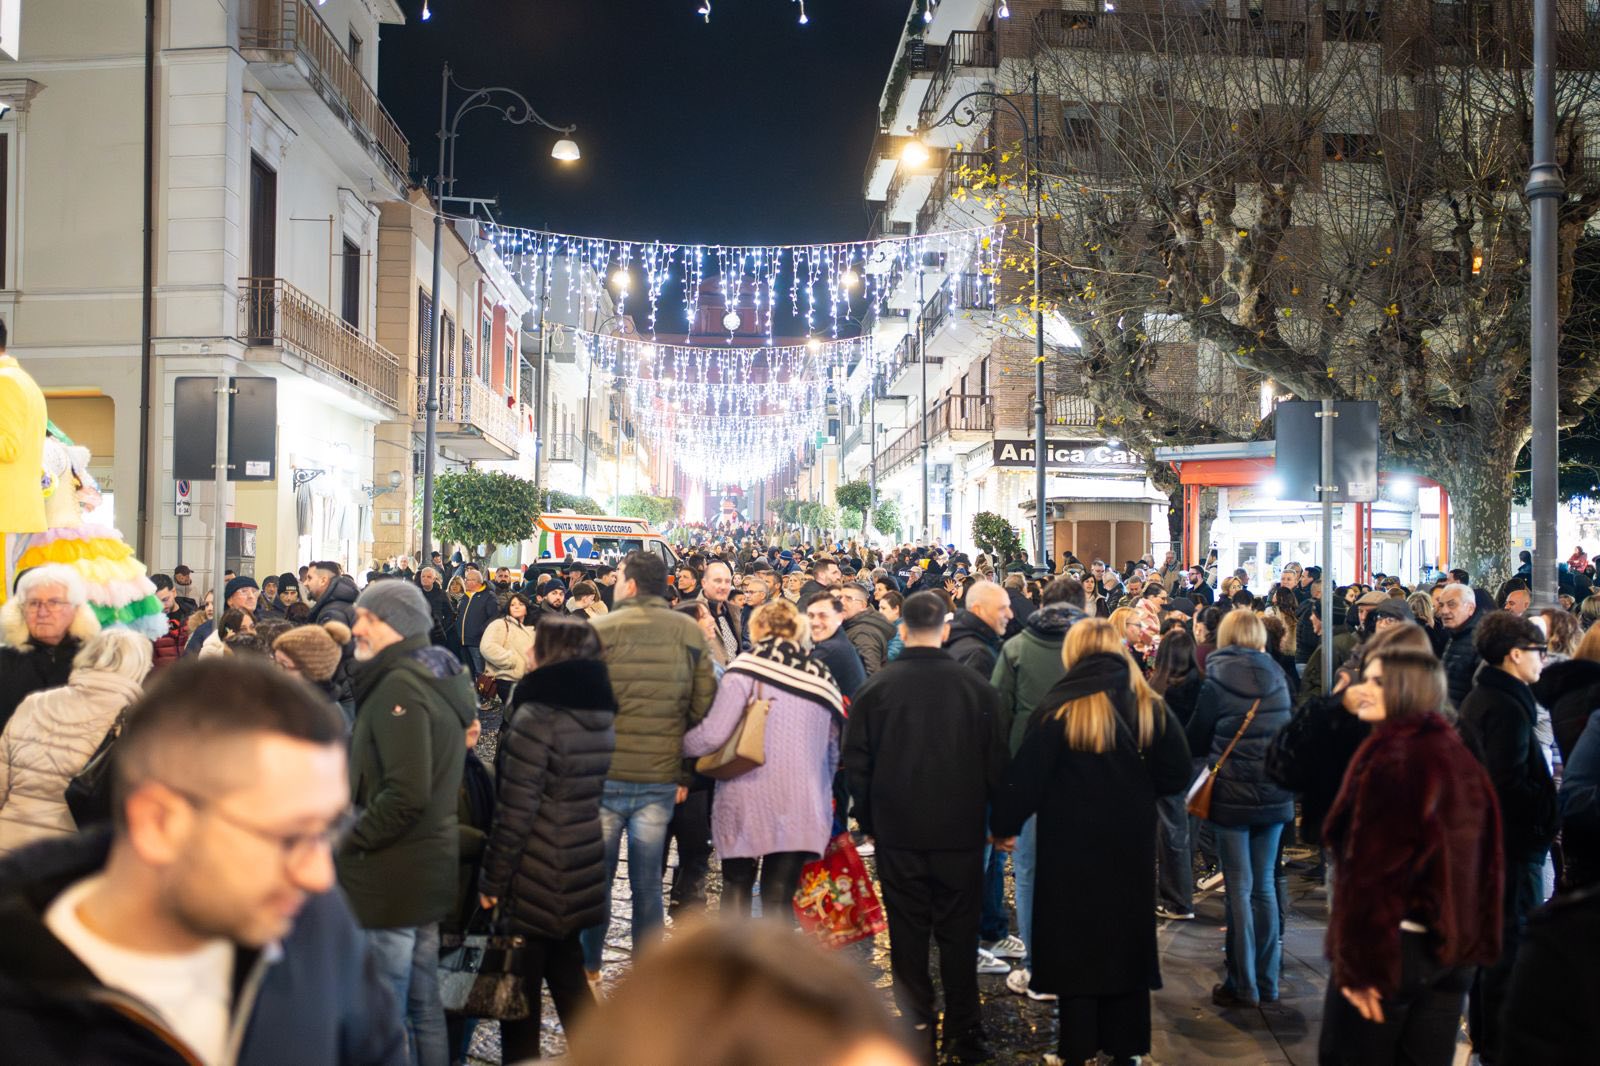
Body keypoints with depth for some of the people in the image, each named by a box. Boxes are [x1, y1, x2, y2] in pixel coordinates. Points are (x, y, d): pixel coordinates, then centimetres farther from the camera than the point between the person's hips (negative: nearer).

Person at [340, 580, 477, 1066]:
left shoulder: (399, 687, -17)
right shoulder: (438, 677, 13)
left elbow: (406, 794, -24)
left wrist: (348, 840, -14)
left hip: (390, 877, -10)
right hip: (429, 867, 10)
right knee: (423, 1004, 18)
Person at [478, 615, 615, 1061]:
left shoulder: (535, 718, -20)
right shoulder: (600, 715, 3)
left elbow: (515, 814, -20)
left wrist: (491, 880, -11)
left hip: (532, 881, -7)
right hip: (580, 874, 7)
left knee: (520, 990, 8)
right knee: (569, 979, 19)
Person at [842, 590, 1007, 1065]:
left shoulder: (875, 688, -7)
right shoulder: (977, 687, -7)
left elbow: (856, 764, -2)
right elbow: (996, 762, -1)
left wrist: (869, 821, 11)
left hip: (897, 831, 0)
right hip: (962, 831, 0)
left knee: (908, 935, 9)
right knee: (959, 933, 10)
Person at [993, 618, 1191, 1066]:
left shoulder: (1058, 708, -10)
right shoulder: (1150, 707, -2)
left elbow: (1025, 777, -10)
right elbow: (1177, 777, 1)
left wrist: (1004, 823, 2)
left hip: (1072, 846, -3)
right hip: (1131, 845, 3)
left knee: (1076, 941, 7)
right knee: (1127, 940, 13)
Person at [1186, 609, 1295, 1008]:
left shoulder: (1217, 683, -9)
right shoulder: (1277, 677, 2)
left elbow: (1195, 741, -2)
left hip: (1232, 795, -4)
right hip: (1275, 794, 4)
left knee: (1240, 889, 2)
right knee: (1264, 885, 11)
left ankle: (1243, 986, 6)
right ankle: (1267, 982, 16)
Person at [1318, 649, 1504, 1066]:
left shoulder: (1391, 758, -16)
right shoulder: (1460, 757, 9)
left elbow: (1370, 865, -20)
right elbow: (1482, 862, 14)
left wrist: (1358, 962, -18)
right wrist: (1472, 943, 18)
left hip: (1395, 943, -8)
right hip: (1454, 946, 8)